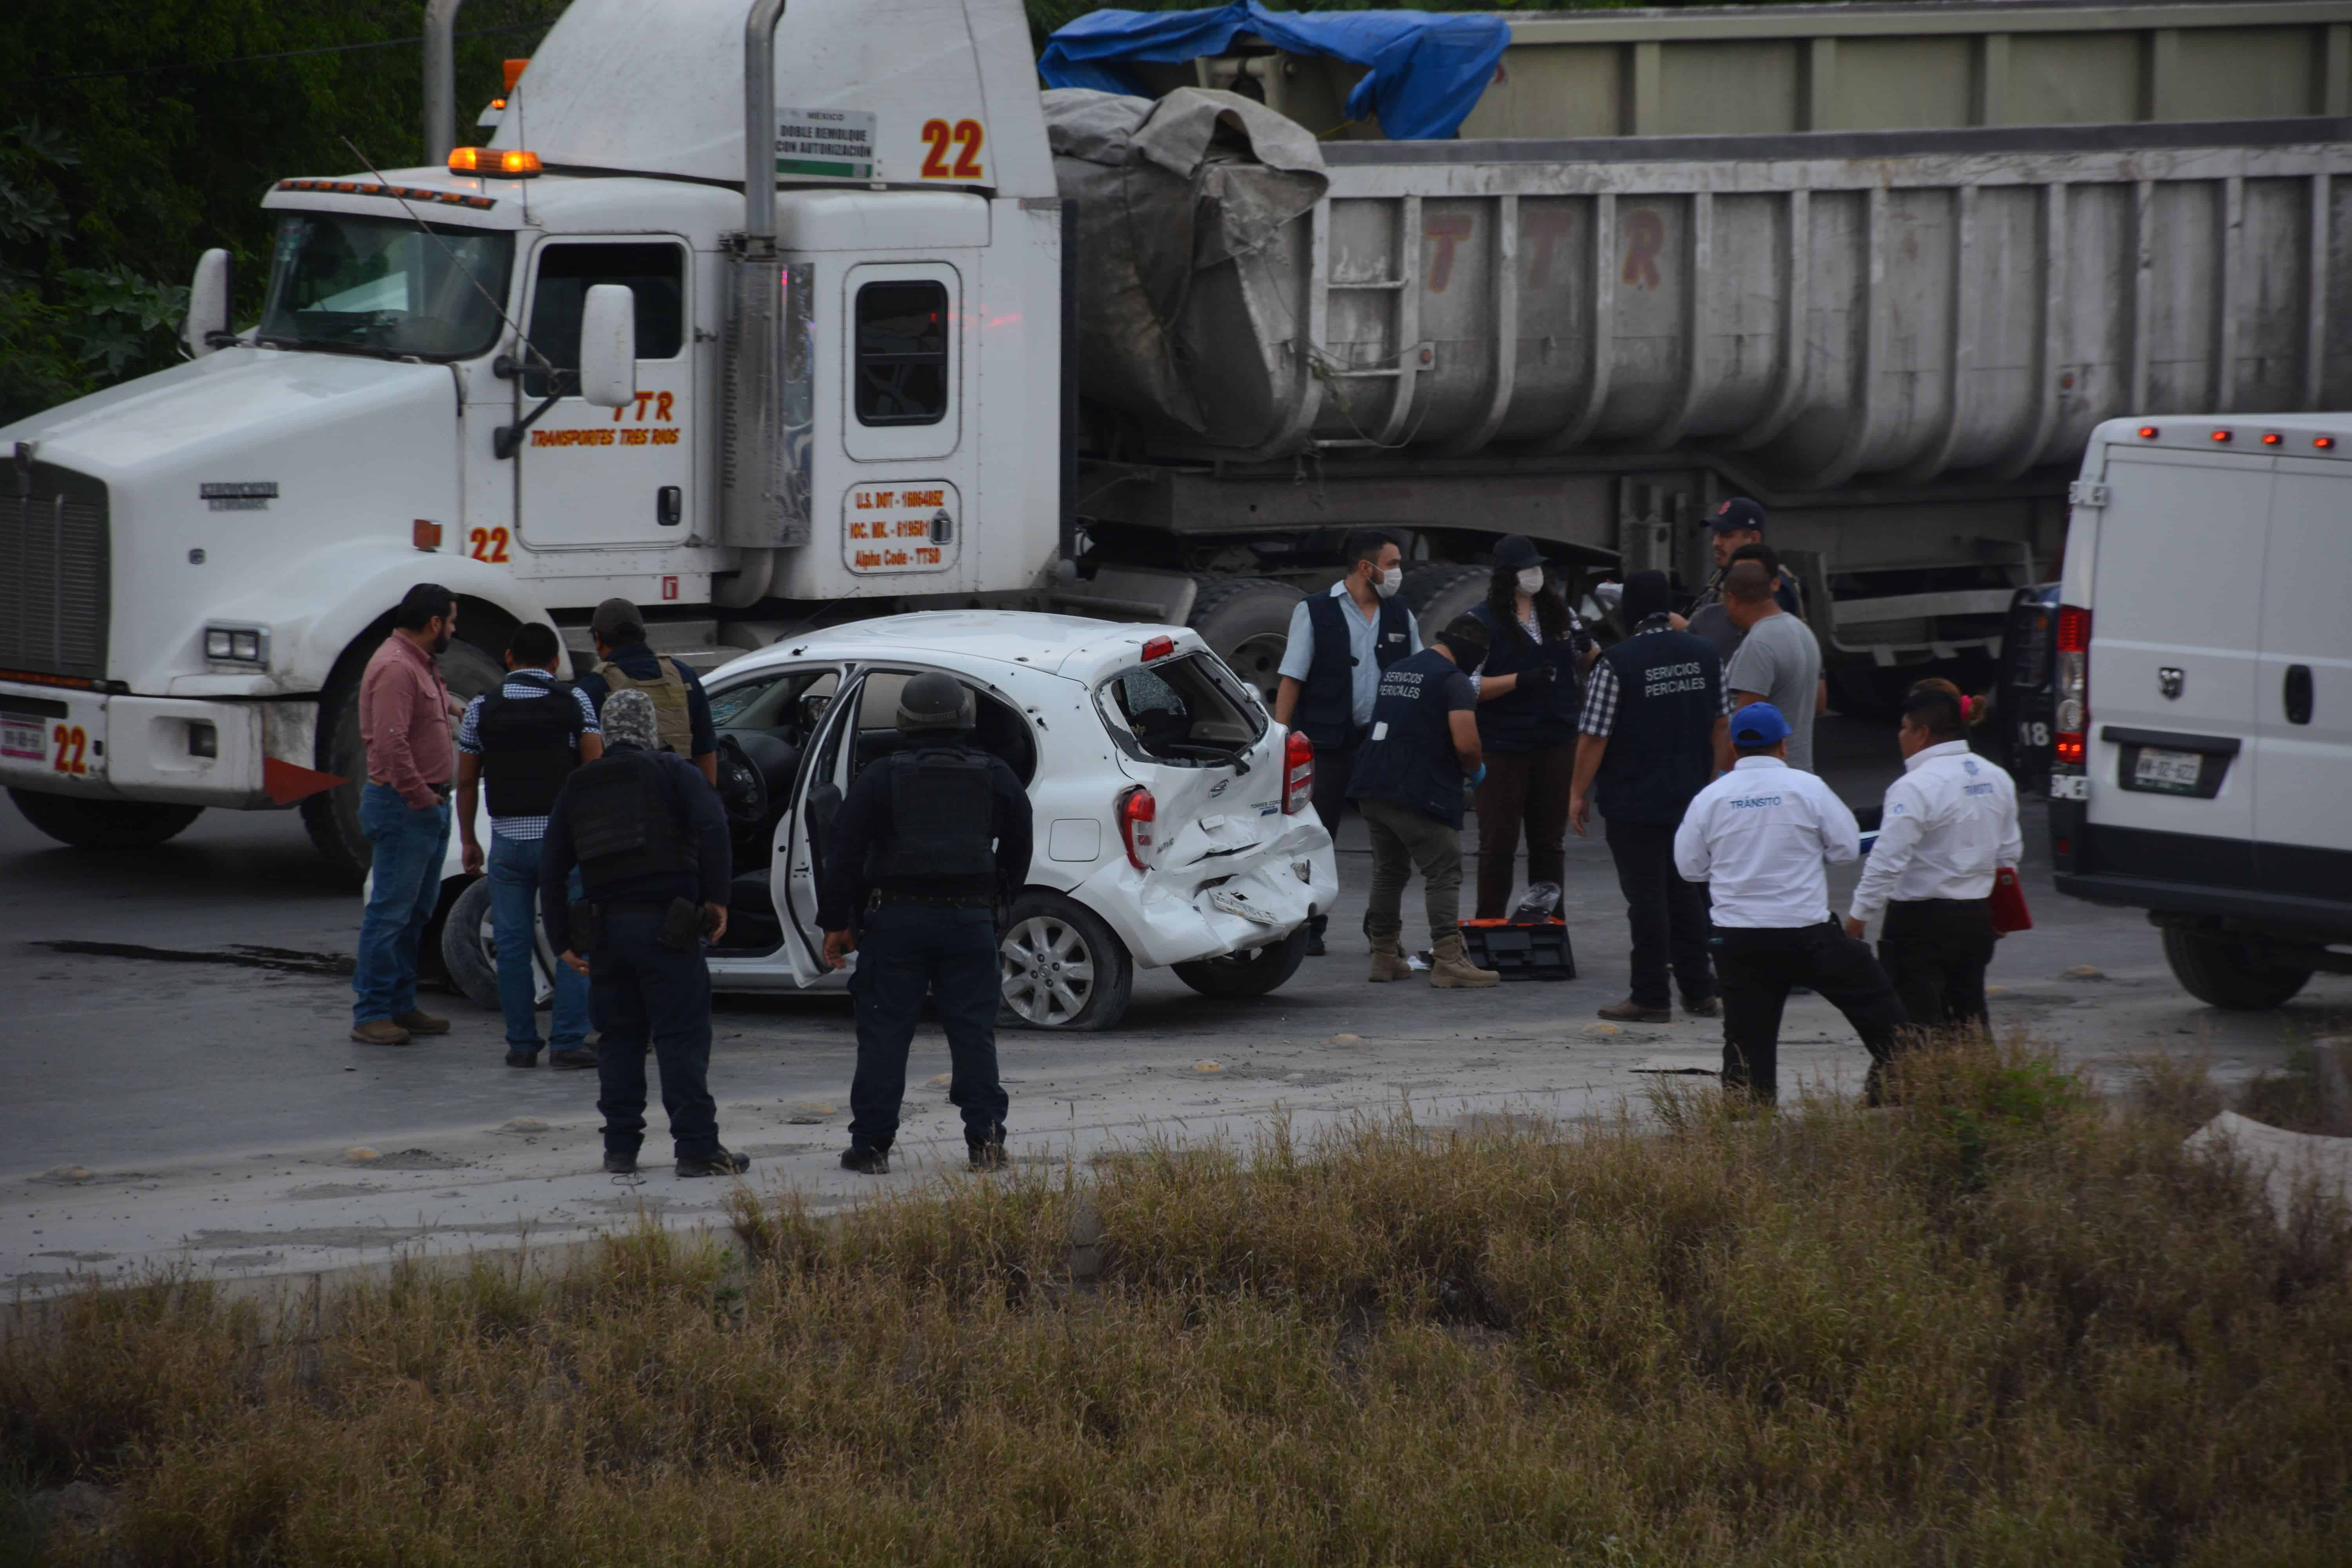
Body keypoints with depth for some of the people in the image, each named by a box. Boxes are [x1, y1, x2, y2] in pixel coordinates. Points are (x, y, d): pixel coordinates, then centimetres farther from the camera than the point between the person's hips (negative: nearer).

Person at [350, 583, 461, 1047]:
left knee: (417, 912, 14)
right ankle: (371, 1014, -5)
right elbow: (391, 743, -26)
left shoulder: (420, 664, 17)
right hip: (403, 809, -11)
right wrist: (420, 797, -20)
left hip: (429, 805, 11)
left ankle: (401, 1007, 21)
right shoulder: (395, 668, -18)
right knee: (391, 912, -8)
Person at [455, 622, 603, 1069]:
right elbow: (596, 769, -4)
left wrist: (468, 840, 17)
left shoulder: (482, 709, 4)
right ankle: (568, 1041, -5)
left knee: (513, 946, 7)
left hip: (508, 840, 1)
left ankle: (522, 1044, 7)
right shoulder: (574, 701, 0)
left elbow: (466, 783, 7)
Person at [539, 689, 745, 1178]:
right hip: (666, 927, -4)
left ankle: (620, 1147, 11)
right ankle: (696, 1147, -7)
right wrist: (716, 898, -10)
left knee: (618, 1040, 12)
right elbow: (712, 828, -14)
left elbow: (552, 867, 12)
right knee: (682, 1037, -3)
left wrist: (562, 938, 14)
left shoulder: (577, 788, 15)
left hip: (606, 930, 4)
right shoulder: (672, 772, 2)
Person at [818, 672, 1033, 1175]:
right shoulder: (997, 779, 7)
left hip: (897, 920, -2)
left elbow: (844, 854, -1)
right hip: (971, 918, 2)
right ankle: (985, 1138, 2)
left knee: (885, 1033, 1)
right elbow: (1018, 853, 15)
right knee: (973, 1031, 6)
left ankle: (871, 1143, 0)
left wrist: (836, 923, 5)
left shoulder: (881, 779, 0)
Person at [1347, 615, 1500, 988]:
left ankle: (1384, 957, 21)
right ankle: (1448, 960, -12)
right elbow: (1465, 744, -19)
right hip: (1419, 795, -8)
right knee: (1443, 874, -5)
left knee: (1389, 872, 17)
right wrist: (1476, 769, 3)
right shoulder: (1454, 681, -9)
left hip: (1373, 789, 8)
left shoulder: (1394, 673, 17)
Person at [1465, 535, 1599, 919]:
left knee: (1550, 841, 10)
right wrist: (1520, 680, -22)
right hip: (1503, 748, -4)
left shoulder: (1560, 612, 9)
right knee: (1498, 843, -1)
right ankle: (1490, 926, 5)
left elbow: (1589, 666, 19)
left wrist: (1588, 647, -5)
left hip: (1556, 744, 4)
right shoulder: (1483, 620, -6)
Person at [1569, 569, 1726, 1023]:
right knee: (1687, 894, 15)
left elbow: (1594, 738, -13)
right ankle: (1699, 992, 18)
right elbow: (1719, 727, 13)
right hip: (1692, 798, 6)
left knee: (1646, 899, -1)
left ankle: (1651, 998, 3)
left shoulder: (1617, 664, -15)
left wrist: (1578, 793, -2)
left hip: (1634, 803, -6)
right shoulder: (1704, 657, 3)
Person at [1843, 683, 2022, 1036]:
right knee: (1968, 1011, 17)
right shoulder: (1996, 779, 6)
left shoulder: (1915, 787, -19)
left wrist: (1860, 912, -13)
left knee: (1918, 1022, -3)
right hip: (1977, 916, 8)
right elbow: (2010, 851, 14)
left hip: (1921, 921, -8)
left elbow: (1888, 858, -22)